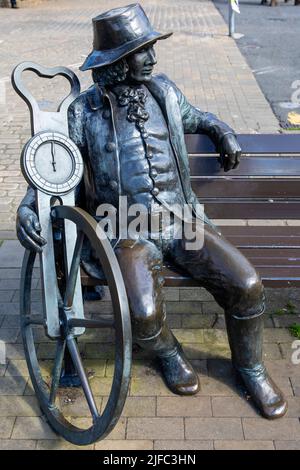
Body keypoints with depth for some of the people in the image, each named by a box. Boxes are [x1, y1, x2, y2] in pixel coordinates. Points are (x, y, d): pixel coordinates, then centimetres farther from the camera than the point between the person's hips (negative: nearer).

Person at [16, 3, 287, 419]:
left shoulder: (164, 91, 9)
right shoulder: (84, 111, 0)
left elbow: (192, 117, 32)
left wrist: (221, 129, 14)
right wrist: (27, 206, -9)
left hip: (182, 217, 3)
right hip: (129, 230, -3)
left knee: (246, 285, -16)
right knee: (144, 313, -28)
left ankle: (249, 365, 14)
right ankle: (167, 353, 12)